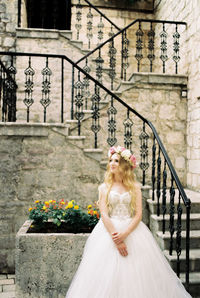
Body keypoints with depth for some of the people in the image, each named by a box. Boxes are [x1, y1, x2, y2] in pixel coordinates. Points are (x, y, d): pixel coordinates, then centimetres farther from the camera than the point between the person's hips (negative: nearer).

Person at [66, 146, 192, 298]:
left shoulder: (135, 187, 5)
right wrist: (115, 238, -15)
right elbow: (104, 215, -5)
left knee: (137, 272, -2)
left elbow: (138, 214, -3)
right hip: (109, 230, 0)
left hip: (133, 230, 0)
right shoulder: (104, 187, 4)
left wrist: (125, 234, -17)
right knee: (109, 273, -4)